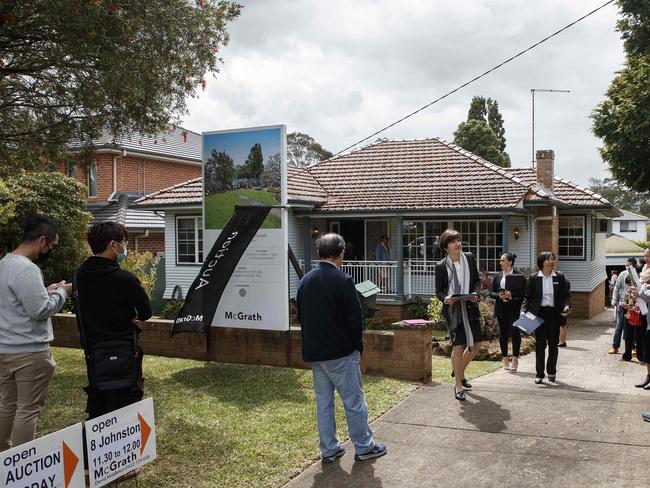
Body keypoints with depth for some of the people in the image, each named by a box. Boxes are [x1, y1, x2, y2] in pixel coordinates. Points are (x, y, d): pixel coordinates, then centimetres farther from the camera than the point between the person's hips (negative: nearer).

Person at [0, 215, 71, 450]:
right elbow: (40, 310, -22)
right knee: (28, 410, 0)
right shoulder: (26, 269, -21)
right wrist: (61, 292, -8)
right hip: (29, 352, -10)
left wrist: (47, 291, 10)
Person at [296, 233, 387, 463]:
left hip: (313, 352, 6)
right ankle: (364, 447, 17)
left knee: (323, 402, 13)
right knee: (354, 401, 6)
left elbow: (301, 316, 11)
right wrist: (357, 345, -1)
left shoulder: (306, 280, 4)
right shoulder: (342, 280, -15)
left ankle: (329, 449, 21)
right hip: (341, 353, -6)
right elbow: (355, 317, -15)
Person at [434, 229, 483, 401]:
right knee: (458, 346, -6)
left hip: (470, 307, 5)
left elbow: (477, 280, 11)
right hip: (453, 309, -5)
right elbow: (438, 290, 1)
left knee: (476, 344, 10)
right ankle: (458, 386, 8)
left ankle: (459, 372, 37)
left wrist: (476, 293, -8)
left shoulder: (469, 258, 4)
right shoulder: (441, 266, -6)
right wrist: (445, 298, -20)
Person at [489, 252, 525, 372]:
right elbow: (491, 293, 9)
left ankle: (515, 358, -3)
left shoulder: (519, 275, -1)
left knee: (515, 331, -10)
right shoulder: (497, 276, 10)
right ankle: (505, 359, 18)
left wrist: (511, 294, -19)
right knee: (503, 333, 7)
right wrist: (499, 296, -11)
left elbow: (523, 292, -5)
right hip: (501, 308, 3)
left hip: (514, 308, -3)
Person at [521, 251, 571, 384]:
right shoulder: (534, 278, 0)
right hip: (539, 313, -1)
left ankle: (551, 371, 27)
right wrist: (524, 311, -8)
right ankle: (539, 374, 8)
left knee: (553, 343, 8)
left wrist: (567, 306, -14)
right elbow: (528, 297, 4)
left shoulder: (560, 277, 3)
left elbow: (566, 295, 5)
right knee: (540, 344, 0)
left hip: (554, 313, 1)